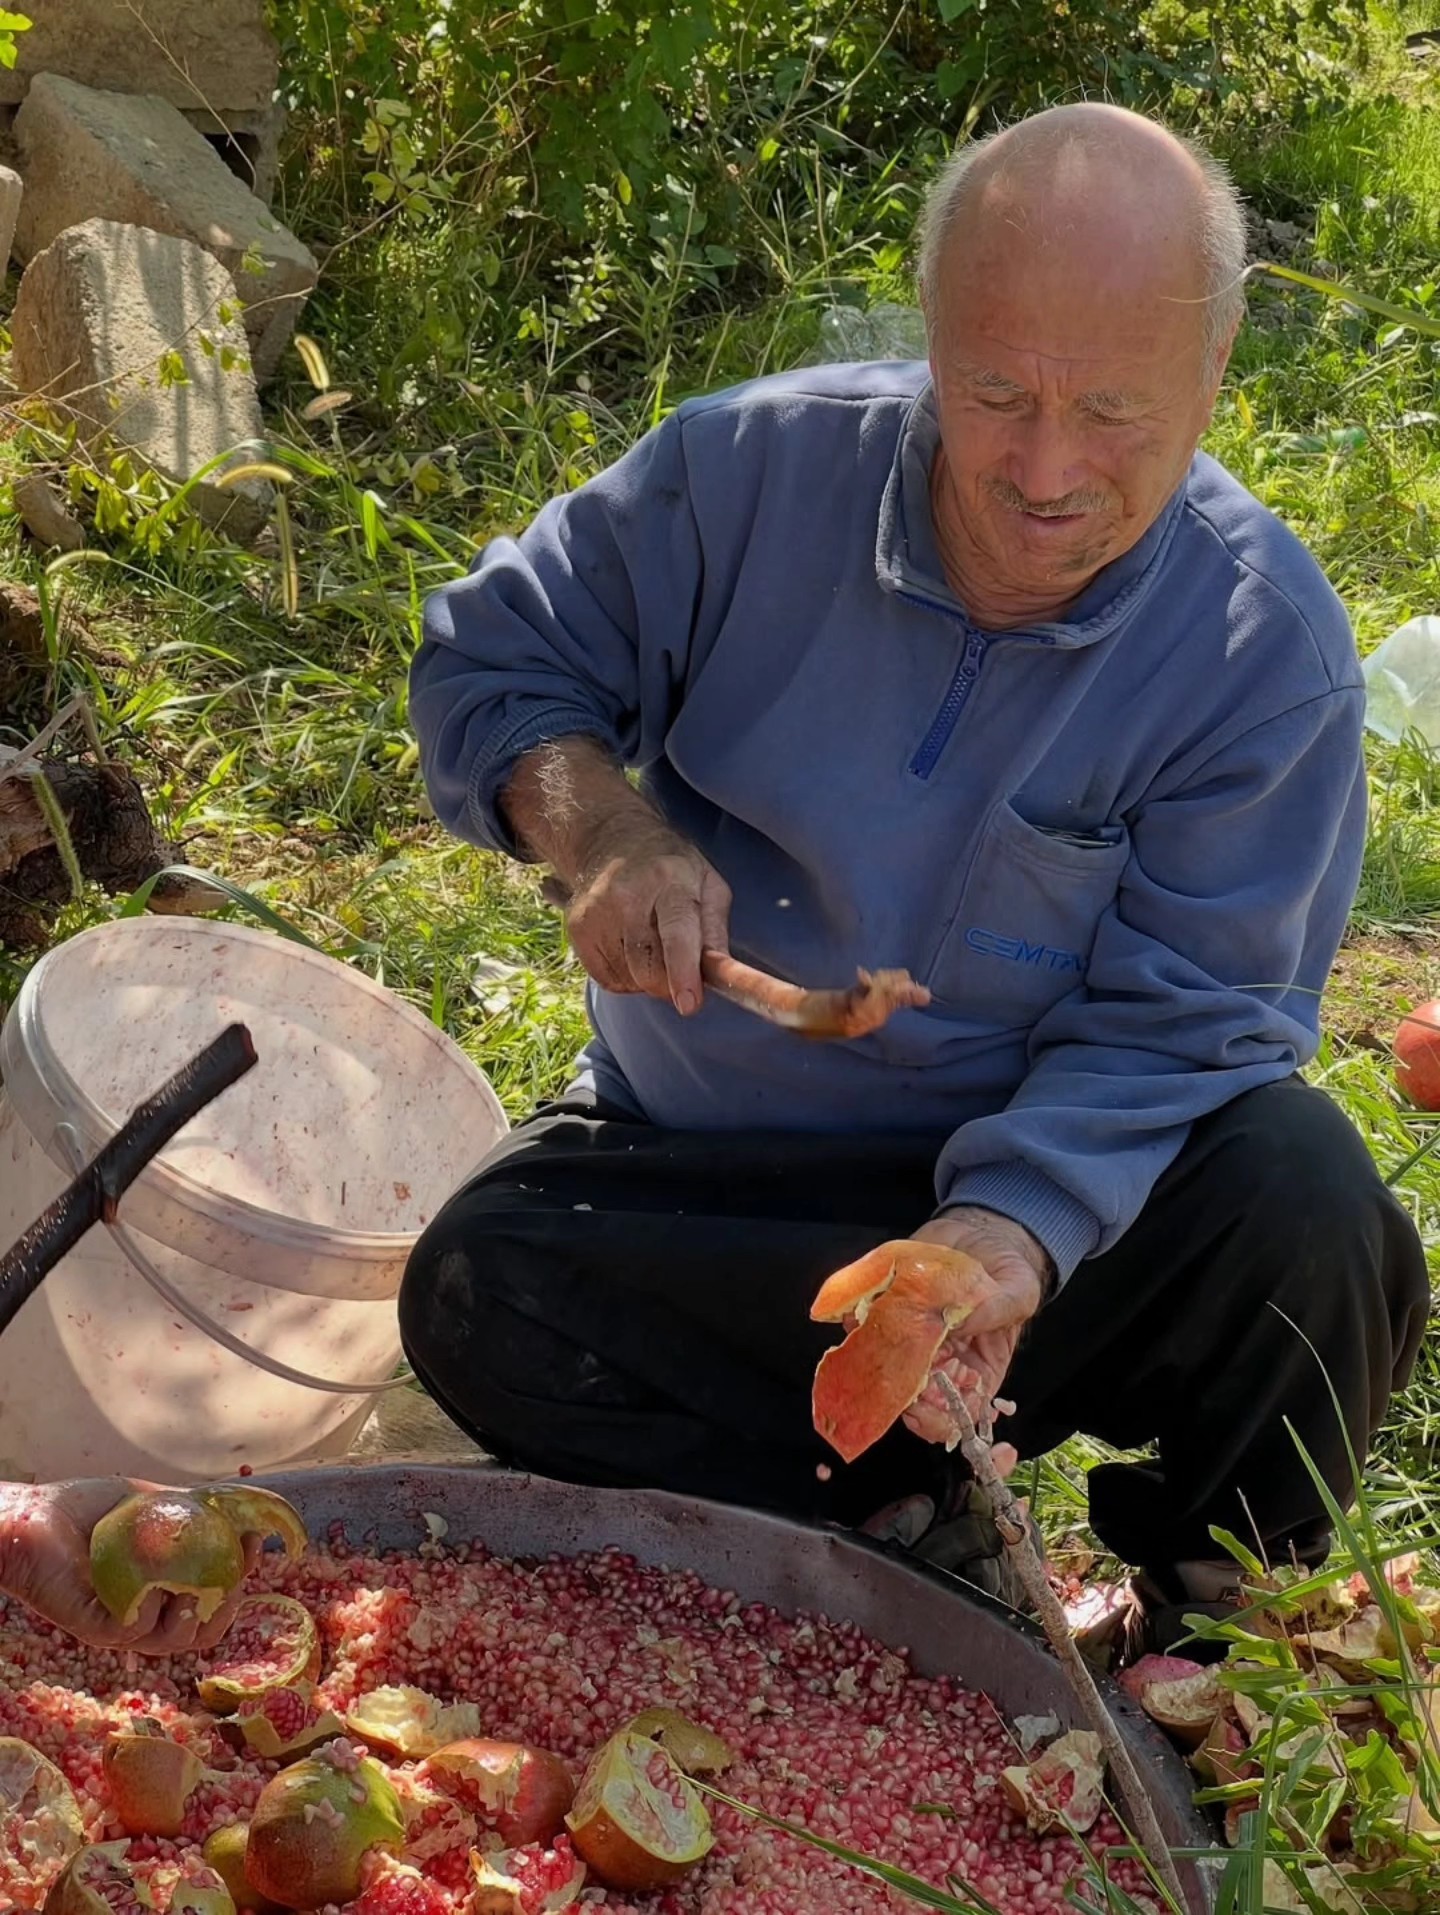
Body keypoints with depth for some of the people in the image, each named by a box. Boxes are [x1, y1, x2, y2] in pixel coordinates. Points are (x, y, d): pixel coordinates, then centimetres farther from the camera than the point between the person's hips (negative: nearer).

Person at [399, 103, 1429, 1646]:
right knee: (475, 1291, -26)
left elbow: (1176, 1020, -17)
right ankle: (920, 1534, -13)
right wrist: (595, 823, -23)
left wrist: (1006, 1239, -36)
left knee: (1299, 1194, -31)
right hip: (701, 1162, 2)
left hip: (1059, 1181, -1)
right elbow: (493, 661, 0)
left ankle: (1214, 1658, -3)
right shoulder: (756, 467, -11)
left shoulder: (1269, 647, -14)